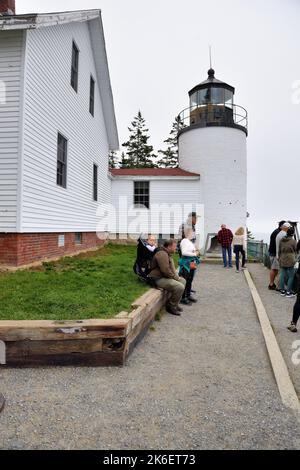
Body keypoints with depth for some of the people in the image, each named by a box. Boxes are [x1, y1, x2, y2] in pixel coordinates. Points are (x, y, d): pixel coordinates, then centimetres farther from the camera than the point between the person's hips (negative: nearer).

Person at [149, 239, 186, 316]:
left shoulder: (168, 254, 16)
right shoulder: (162, 254, -20)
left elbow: (172, 268, 24)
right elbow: (166, 271, -27)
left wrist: (177, 277, 7)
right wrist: (176, 278, -14)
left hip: (165, 277, 11)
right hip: (158, 279, -11)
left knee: (183, 281, 15)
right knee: (180, 287, -22)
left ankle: (175, 304, 16)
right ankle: (171, 306, -5)